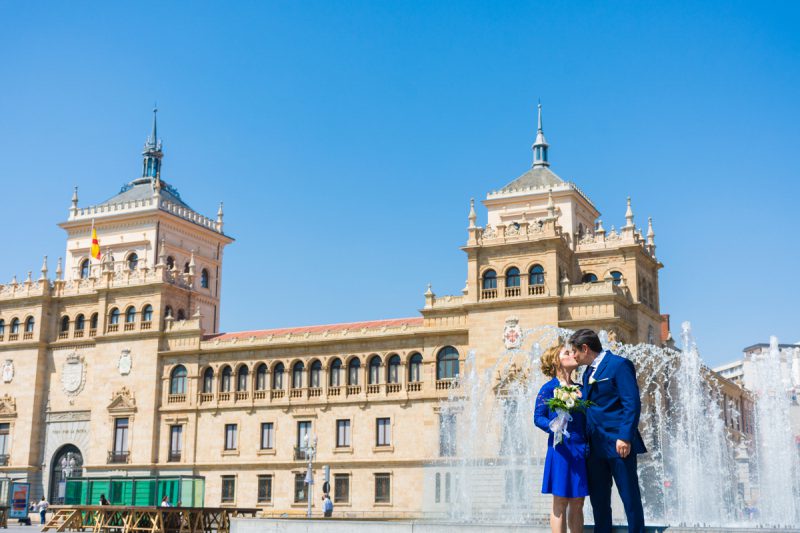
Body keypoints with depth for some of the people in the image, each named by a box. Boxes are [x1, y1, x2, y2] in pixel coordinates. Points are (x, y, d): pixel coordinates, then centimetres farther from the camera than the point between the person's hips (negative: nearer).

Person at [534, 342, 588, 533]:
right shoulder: (549, 388, -3)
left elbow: (585, 418, 17)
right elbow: (538, 417, -6)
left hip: (581, 449, 6)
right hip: (561, 448, -5)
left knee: (577, 503, 8)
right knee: (560, 502, -2)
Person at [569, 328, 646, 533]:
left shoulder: (619, 365, -7)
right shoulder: (588, 372, 19)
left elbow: (632, 403, -14)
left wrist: (625, 437, -20)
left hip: (618, 443, -8)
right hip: (595, 446, 8)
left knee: (630, 497, -3)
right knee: (598, 499, 9)